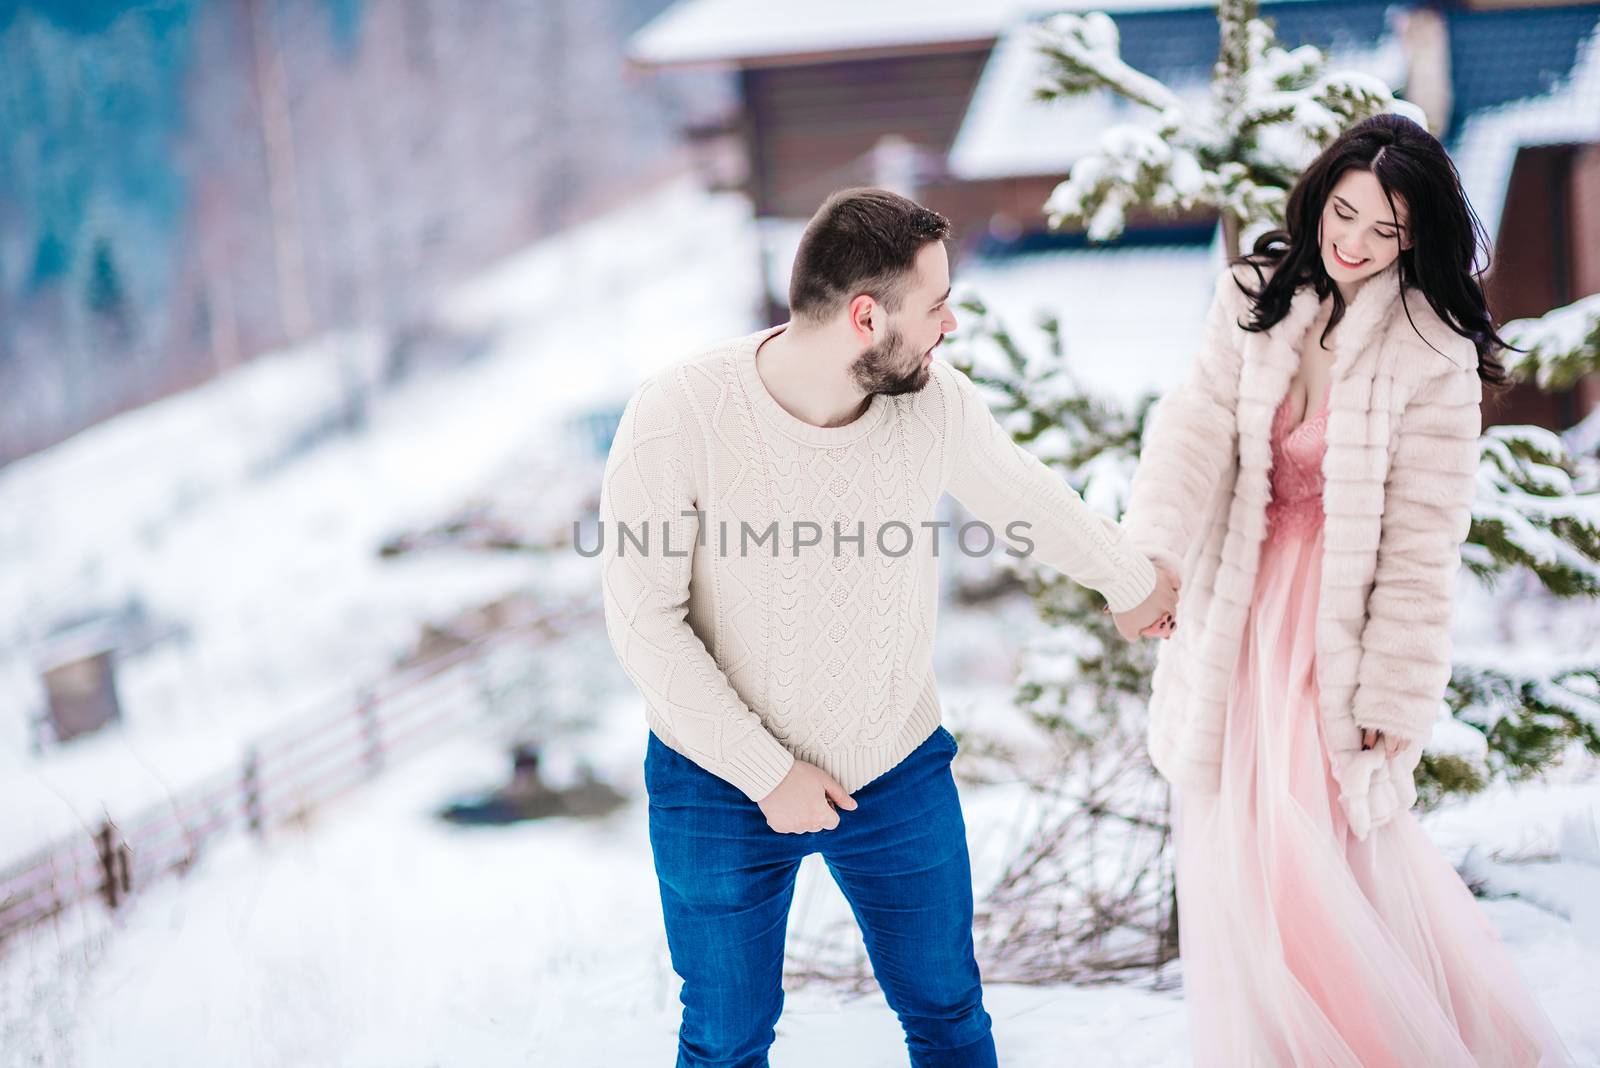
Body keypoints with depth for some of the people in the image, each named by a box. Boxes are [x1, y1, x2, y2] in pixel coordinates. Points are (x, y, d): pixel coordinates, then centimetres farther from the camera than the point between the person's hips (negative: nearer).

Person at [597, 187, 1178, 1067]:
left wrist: (1131, 581, 25)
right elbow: (644, 623, -18)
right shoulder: (678, 416, -24)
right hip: (722, 784, -2)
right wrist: (765, 771, -18)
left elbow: (1030, 499, 8)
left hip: (899, 773, 3)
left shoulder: (936, 402, -14)